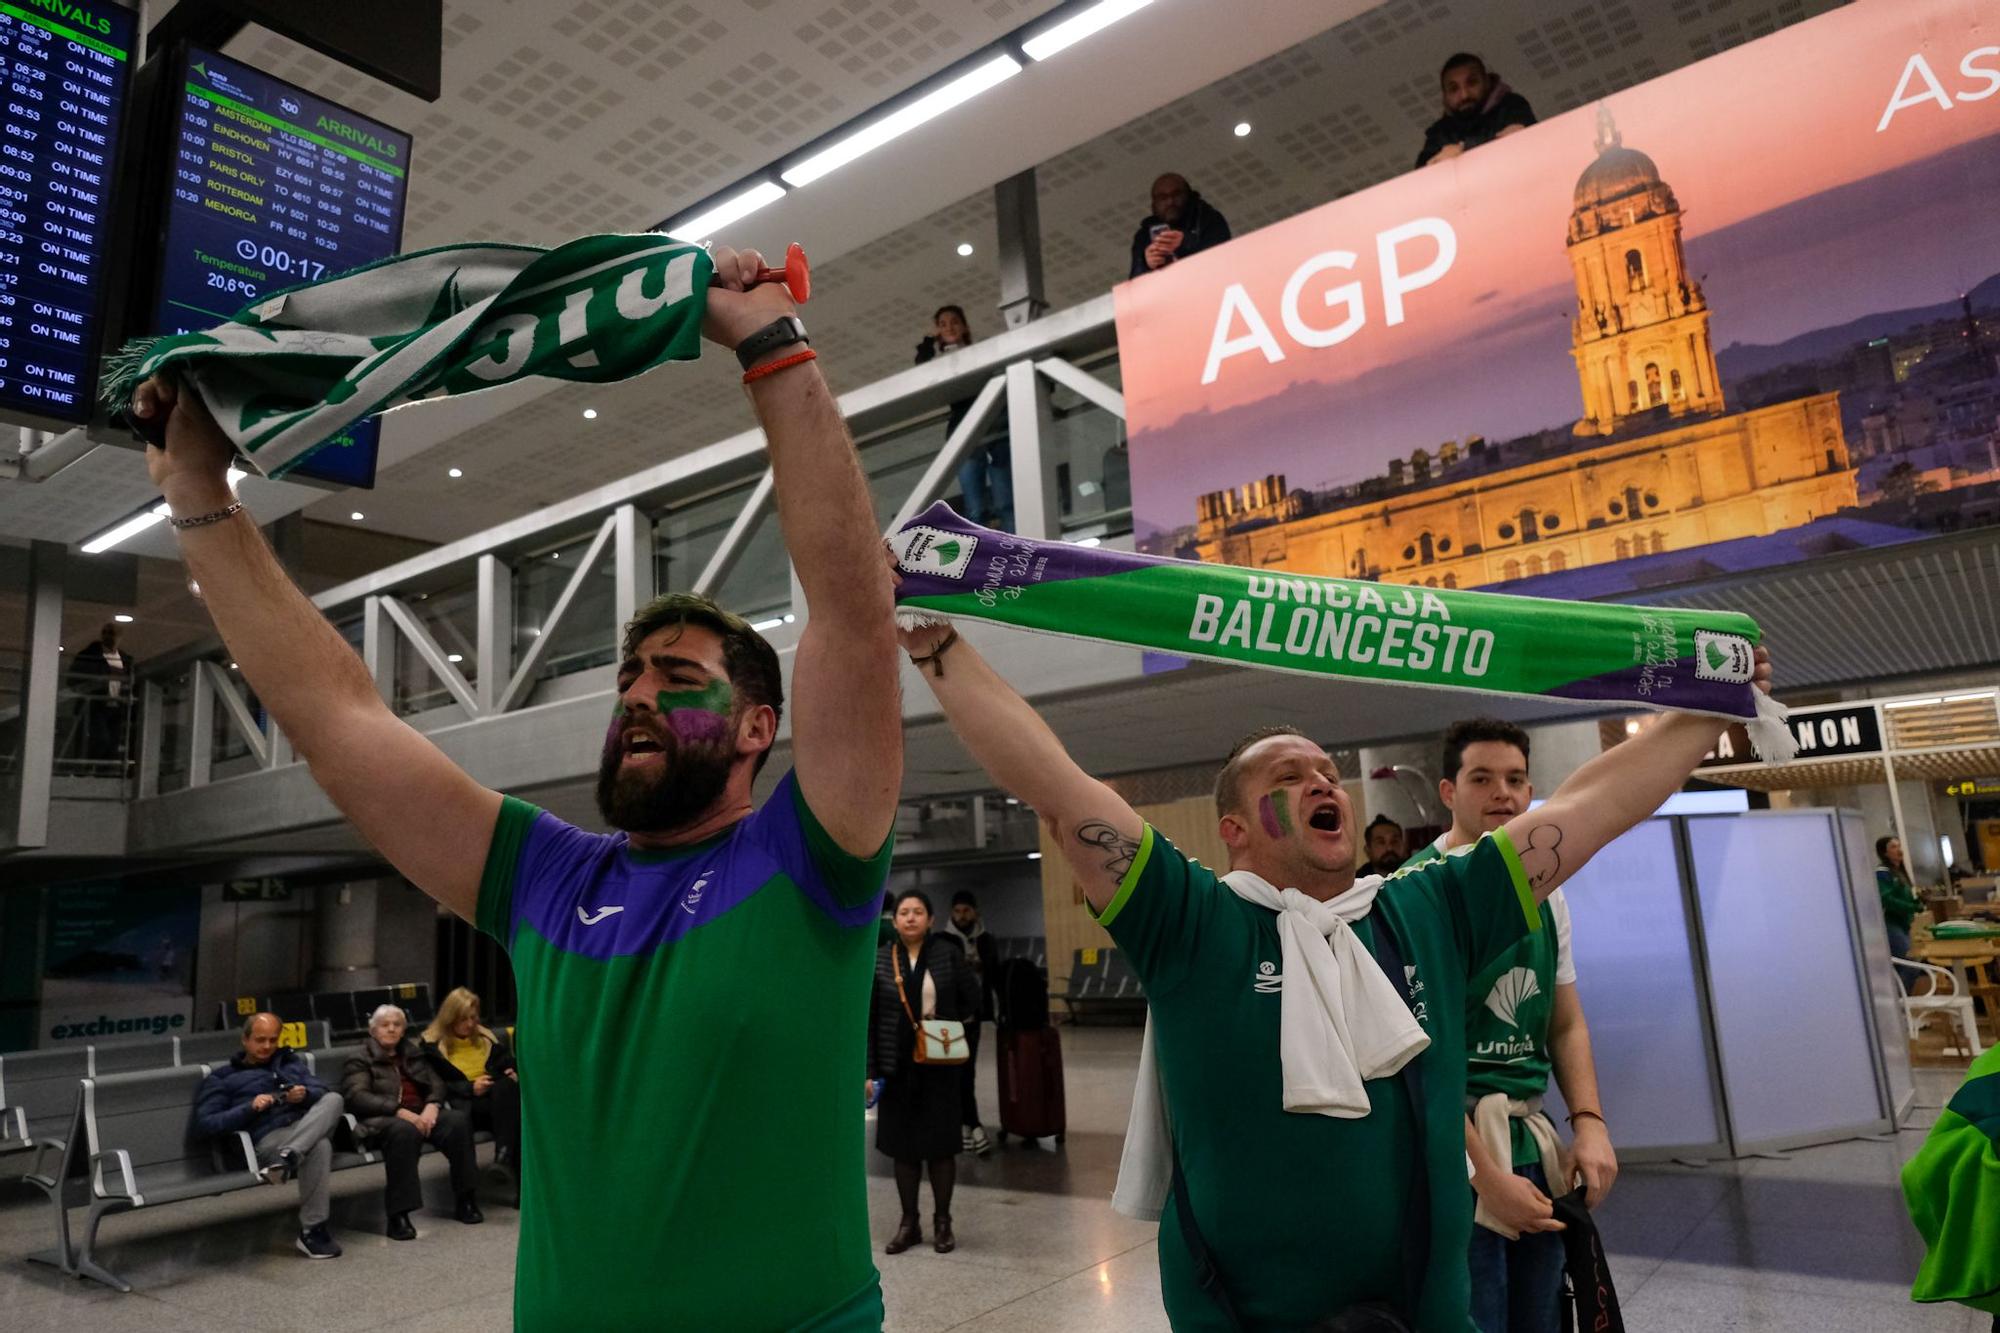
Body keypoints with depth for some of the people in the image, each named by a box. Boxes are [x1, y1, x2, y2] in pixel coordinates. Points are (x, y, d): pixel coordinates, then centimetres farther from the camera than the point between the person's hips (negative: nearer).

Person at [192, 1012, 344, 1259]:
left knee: (333, 1100, -31)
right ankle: (312, 1231, -33)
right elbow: (204, 1125, 4)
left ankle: (287, 1157, -45)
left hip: (310, 1128, 4)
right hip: (269, 1138, -4)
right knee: (319, 1146, -38)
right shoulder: (222, 1077, 17)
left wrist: (305, 1094, -7)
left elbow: (324, 1091, 17)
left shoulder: (292, 1061, 30)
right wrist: (249, 1108, -11)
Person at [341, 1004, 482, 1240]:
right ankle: (398, 1216, -38)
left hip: (422, 1114, 5)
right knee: (405, 1130, -40)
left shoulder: (414, 1053, 25)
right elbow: (357, 1096, -7)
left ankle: (465, 1201, -21)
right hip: (382, 1120, -4)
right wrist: (400, 1112, -22)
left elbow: (437, 1083, 16)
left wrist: (432, 1106, -9)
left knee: (459, 1119, -27)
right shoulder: (360, 1060, 10)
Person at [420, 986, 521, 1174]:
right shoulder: (433, 1045, 9)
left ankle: (505, 1158, -46)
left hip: (495, 1095, 4)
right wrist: (470, 1088, -15)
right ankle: (514, 1164, -42)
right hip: (464, 1104, -4)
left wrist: (513, 1075, 4)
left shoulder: (485, 1037, 24)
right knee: (509, 1104, -36)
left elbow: (508, 1063, 29)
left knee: (506, 1086, -36)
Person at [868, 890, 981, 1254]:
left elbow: (971, 998, 4)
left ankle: (942, 1222, 21)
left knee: (940, 1143, 6)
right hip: (897, 1066, 1)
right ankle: (908, 1223, 22)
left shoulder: (948, 954, -4)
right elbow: (868, 1019, -3)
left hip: (939, 1064, -1)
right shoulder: (879, 961, -3)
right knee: (902, 1145, 8)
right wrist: (869, 1070, -7)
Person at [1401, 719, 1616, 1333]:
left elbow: (1566, 1025, 15)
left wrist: (1589, 1122, -1)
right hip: (1448, 1150, -7)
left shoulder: (1546, 895, 9)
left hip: (1532, 1145, 7)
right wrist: (1485, 1174, -18)